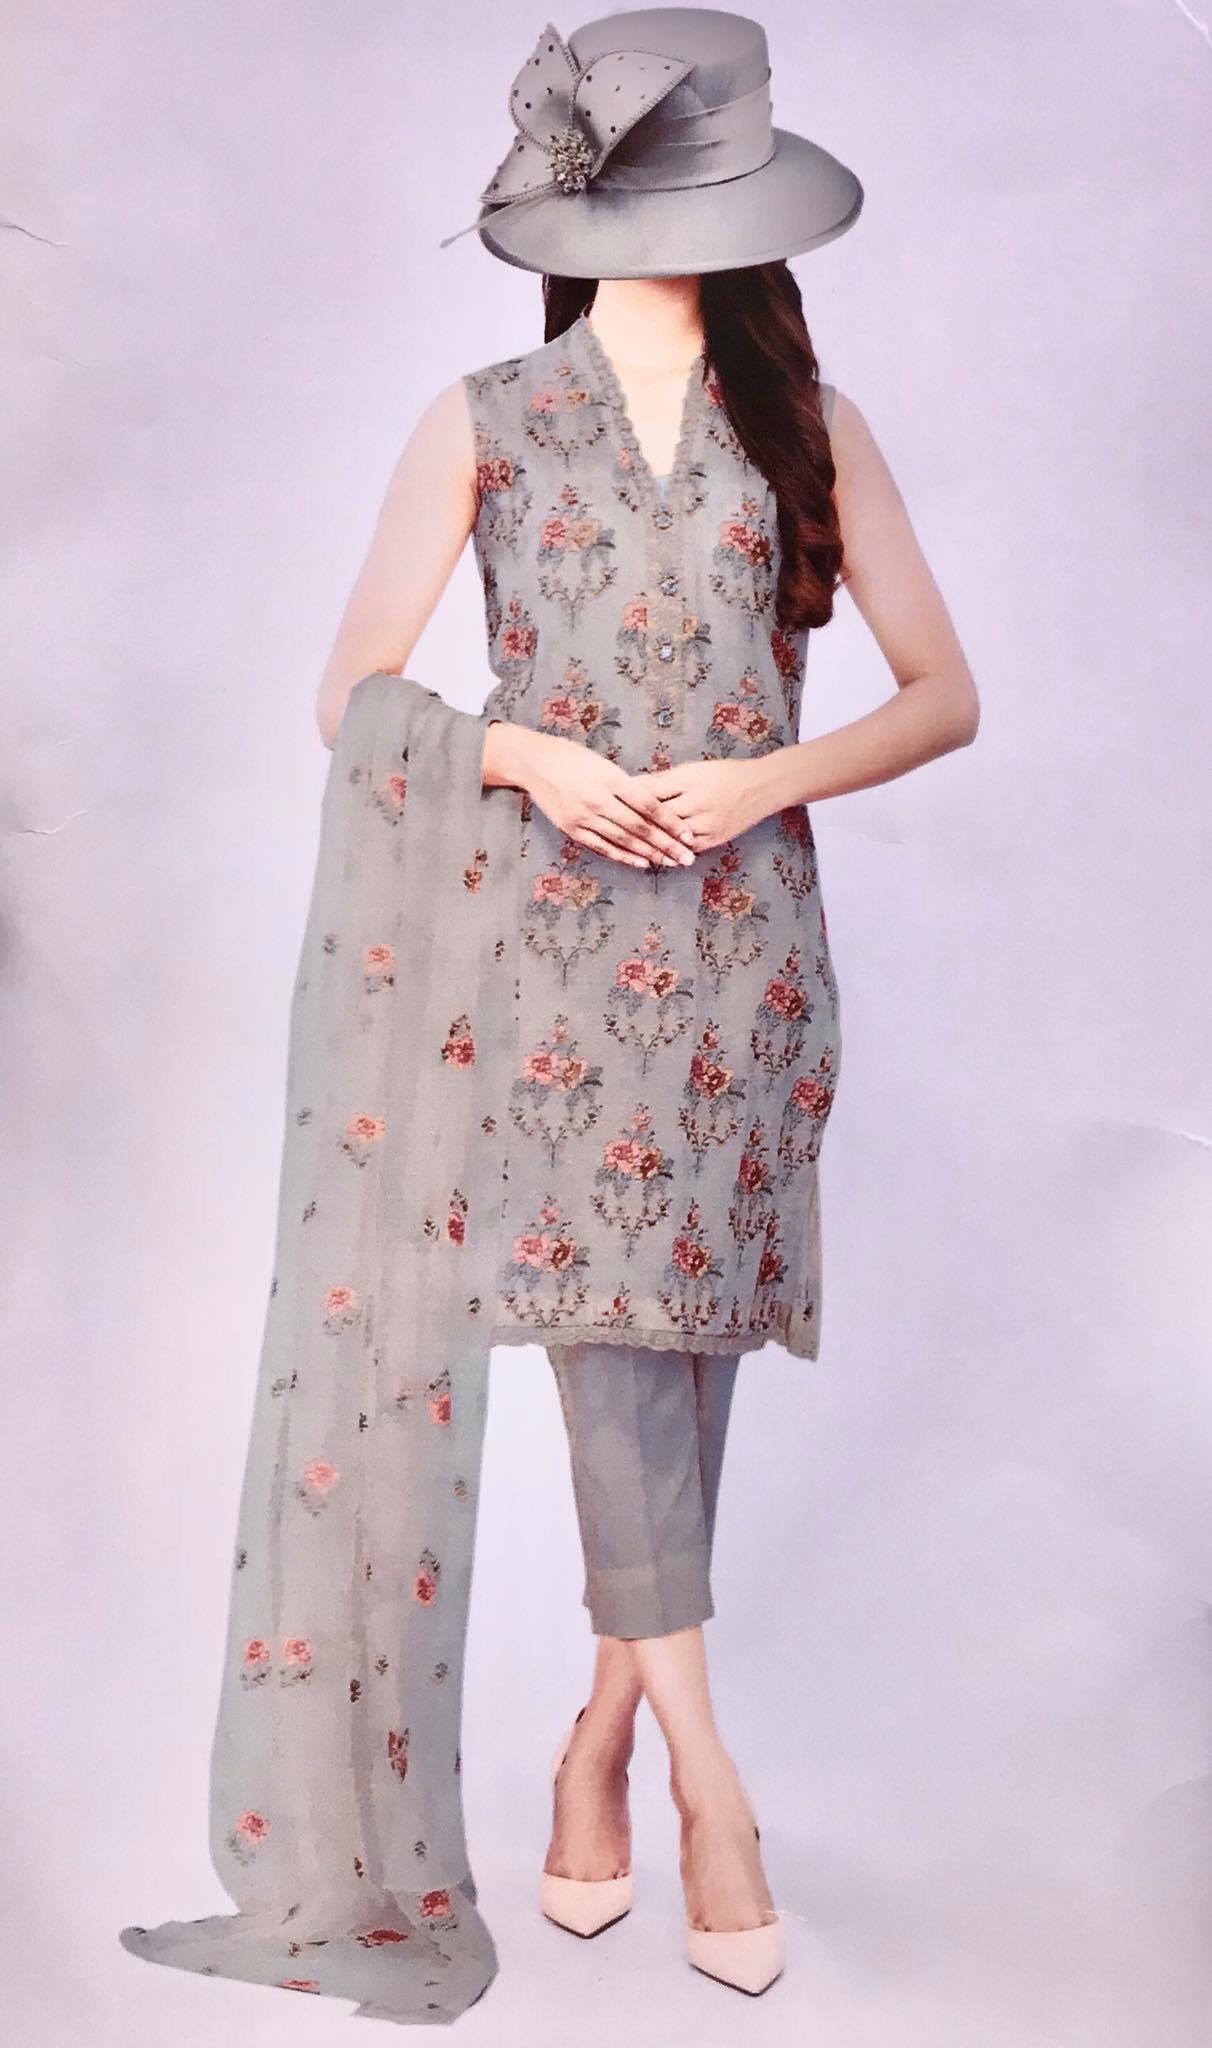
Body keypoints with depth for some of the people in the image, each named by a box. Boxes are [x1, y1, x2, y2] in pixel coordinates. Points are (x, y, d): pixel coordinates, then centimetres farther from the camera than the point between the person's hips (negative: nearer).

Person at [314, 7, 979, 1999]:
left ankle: (607, 1726, 18)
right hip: (565, 921, -1)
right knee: (610, 1313, -11)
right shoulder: (482, 424, 7)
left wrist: (762, 779, -8)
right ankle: (708, 1779, -5)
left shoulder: (807, 421, 9)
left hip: (748, 924, 1)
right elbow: (352, 698, 6)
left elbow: (945, 696, 8)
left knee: (693, 1318, 2)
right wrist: (533, 758, -10)